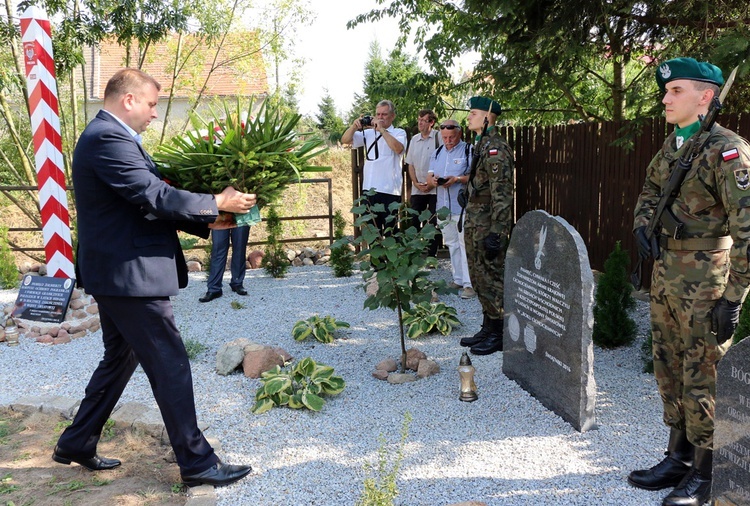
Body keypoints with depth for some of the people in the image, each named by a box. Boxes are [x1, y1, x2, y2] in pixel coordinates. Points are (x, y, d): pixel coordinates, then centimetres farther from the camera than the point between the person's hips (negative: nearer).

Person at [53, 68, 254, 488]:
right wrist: (217, 203, -13)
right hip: (130, 275, -11)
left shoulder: (109, 136, 16)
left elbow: (146, 203, 15)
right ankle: (196, 462, 8)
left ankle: (77, 443, 34)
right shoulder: (109, 138, -17)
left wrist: (206, 221, 7)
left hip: (116, 274, 11)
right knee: (170, 366, -3)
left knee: (120, 358, 21)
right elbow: (154, 198, -24)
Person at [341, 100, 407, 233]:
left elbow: (398, 148, -18)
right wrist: (354, 125, -6)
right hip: (369, 189, 5)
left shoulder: (399, 132, 3)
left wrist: (381, 129, -15)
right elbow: (345, 140, 10)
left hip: (389, 190, -4)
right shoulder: (368, 133, 14)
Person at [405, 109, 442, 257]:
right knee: (414, 222, 4)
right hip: (417, 189, 5)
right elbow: (410, 164, 13)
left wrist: (434, 183, -11)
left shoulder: (439, 138, -5)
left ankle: (432, 254, 7)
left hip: (435, 189, -5)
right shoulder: (414, 140, 11)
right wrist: (416, 183, 0)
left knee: (434, 223, 0)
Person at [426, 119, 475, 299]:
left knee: (465, 244, -8)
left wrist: (457, 179, -22)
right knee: (452, 244, 12)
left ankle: (470, 284, -6)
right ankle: (458, 279, 22)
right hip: (443, 208, 7)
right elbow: (429, 177, 16)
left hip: (463, 208, -6)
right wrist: (433, 180, -7)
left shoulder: (468, 150, -3)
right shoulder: (438, 153, 17)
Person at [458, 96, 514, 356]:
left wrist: (496, 233, -25)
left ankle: (498, 335, 8)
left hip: (487, 227, -10)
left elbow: (502, 194, -22)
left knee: (491, 279, -3)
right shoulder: (482, 145, 16)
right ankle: (488, 329, 26)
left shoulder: (496, 148, -16)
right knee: (480, 278, 15)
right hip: (475, 225, 10)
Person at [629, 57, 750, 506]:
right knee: (670, 371, 16)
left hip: (703, 282, -8)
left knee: (702, 377, 1)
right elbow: (650, 191, 24)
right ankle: (679, 458, 31)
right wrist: (642, 225, 2)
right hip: (665, 273, 8)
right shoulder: (672, 145, 10)